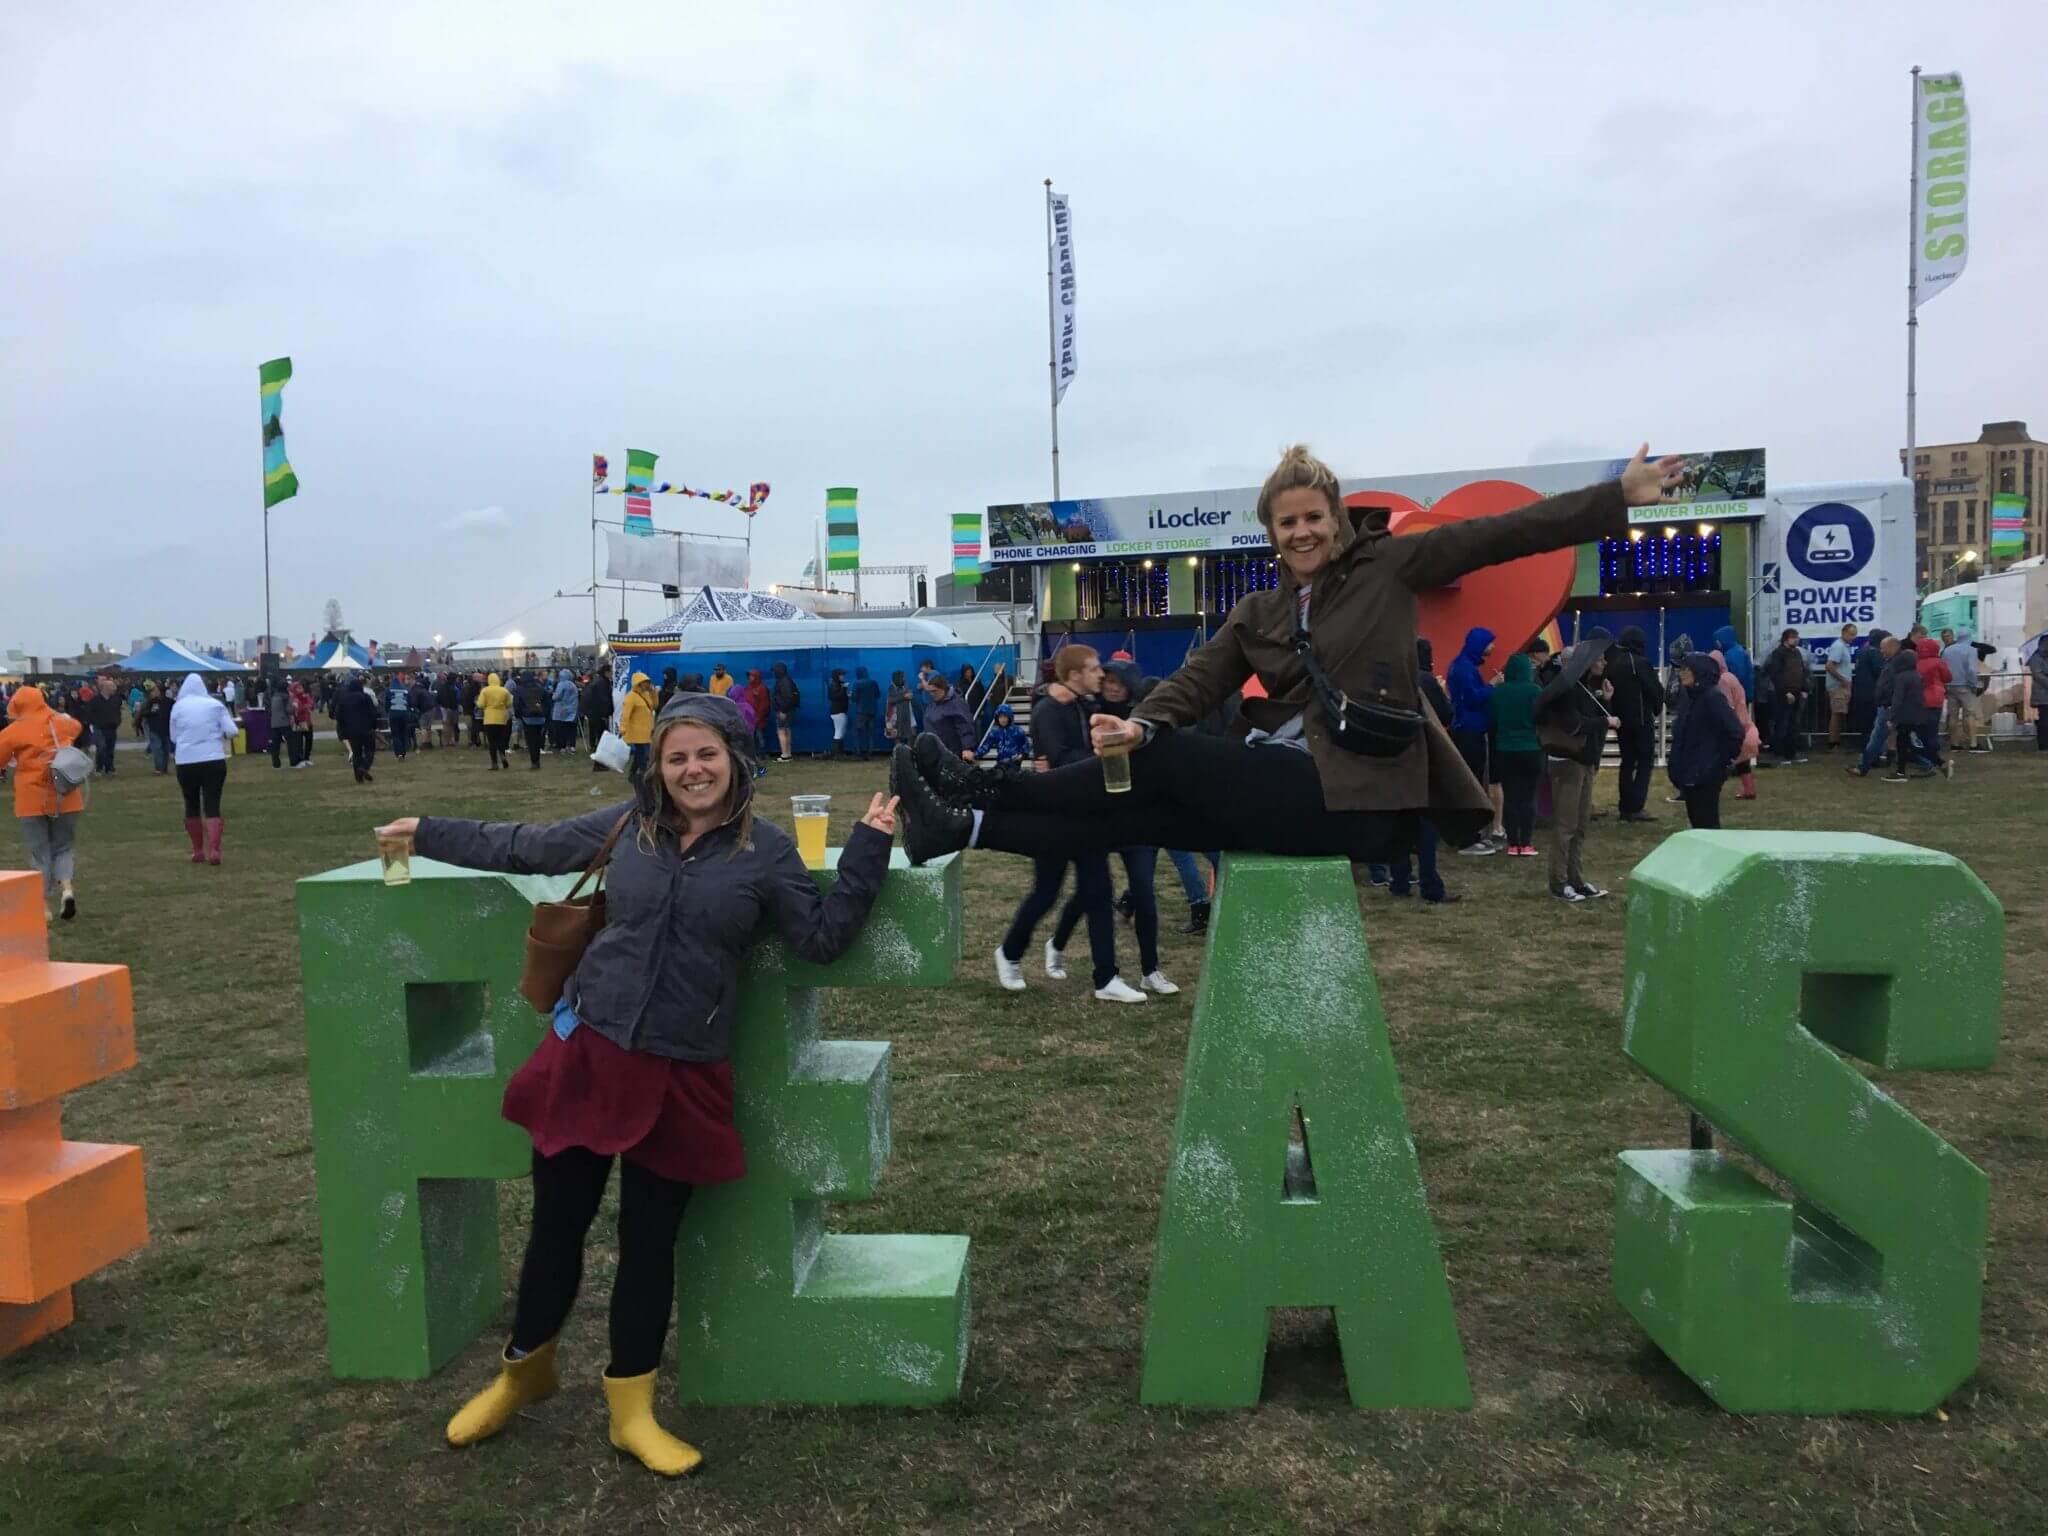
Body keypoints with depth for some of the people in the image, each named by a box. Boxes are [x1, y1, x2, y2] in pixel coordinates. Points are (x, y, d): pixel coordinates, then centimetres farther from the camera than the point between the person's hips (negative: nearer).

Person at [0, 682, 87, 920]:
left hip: (32, 801, -3)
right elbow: (76, 726, 32)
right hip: (65, 798, 3)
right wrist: (51, 713, 33)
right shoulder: (62, 724, 7)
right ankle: (67, 888, -9)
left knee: (40, 853, 7)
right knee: (63, 848, 16)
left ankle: (44, 907, 7)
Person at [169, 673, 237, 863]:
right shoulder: (215, 704, 1)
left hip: (186, 762, 0)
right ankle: (214, 851, -12)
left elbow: (173, 738, 8)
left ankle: (198, 851, 19)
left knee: (192, 805, 15)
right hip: (214, 760, 0)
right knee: (212, 805, 1)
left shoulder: (177, 707, 2)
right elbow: (231, 731, -2)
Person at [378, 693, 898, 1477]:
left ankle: (631, 1411, 28)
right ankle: (523, 1370, 40)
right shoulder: (626, 824, 2)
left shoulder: (766, 850, -3)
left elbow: (823, 937, -6)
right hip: (589, 1052, 2)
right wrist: (428, 832, 20)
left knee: (649, 1240, 9)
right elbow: (525, 847, 14)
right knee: (556, 1224, 13)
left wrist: (866, 851, -14)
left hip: (682, 1074, -2)